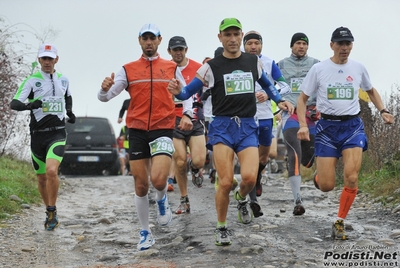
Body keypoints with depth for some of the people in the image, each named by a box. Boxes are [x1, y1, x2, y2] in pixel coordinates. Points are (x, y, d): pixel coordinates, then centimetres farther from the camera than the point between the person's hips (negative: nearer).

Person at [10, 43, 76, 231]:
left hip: (57, 133, 0)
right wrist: (29, 105, -32)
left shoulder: (63, 80, 8)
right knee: (42, 178, 9)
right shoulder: (32, 81, -2)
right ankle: (49, 213, 29)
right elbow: (14, 103, -12)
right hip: (38, 134, 0)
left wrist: (69, 111, 12)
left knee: (52, 171, -23)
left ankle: (52, 212, -7)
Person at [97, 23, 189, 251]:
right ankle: (146, 233, 18)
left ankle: (162, 199, 17)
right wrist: (105, 89, -22)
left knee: (158, 179, -19)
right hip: (137, 131, 1)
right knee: (141, 185, 3)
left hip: (163, 130, -1)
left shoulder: (172, 68, 8)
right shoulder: (128, 70, 7)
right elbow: (105, 97, 1)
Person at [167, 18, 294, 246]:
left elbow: (267, 84, 27)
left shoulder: (254, 61, 9)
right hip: (222, 127, -2)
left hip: (248, 127, 2)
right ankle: (222, 228, 11)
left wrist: (280, 100, 12)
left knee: (249, 177, -19)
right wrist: (178, 91, -24)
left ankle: (242, 199, 18)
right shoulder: (212, 67, -1)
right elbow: (188, 92, -2)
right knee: (226, 182, -12)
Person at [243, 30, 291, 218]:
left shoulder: (269, 63, 1)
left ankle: (257, 178, 48)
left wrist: (268, 95, -15)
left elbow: (285, 87, 1)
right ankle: (253, 201, -7)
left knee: (264, 158, 16)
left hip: (265, 117, 2)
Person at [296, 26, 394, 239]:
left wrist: (383, 111, 7)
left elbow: (371, 90, 23)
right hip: (327, 126, -1)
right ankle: (319, 175, 34)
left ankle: (340, 223, 3)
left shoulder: (358, 68, 5)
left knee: (351, 178, -16)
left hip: (353, 126, 1)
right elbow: (302, 98, 3)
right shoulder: (318, 69, -2)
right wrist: (303, 125, -12)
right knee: (326, 186, -5)